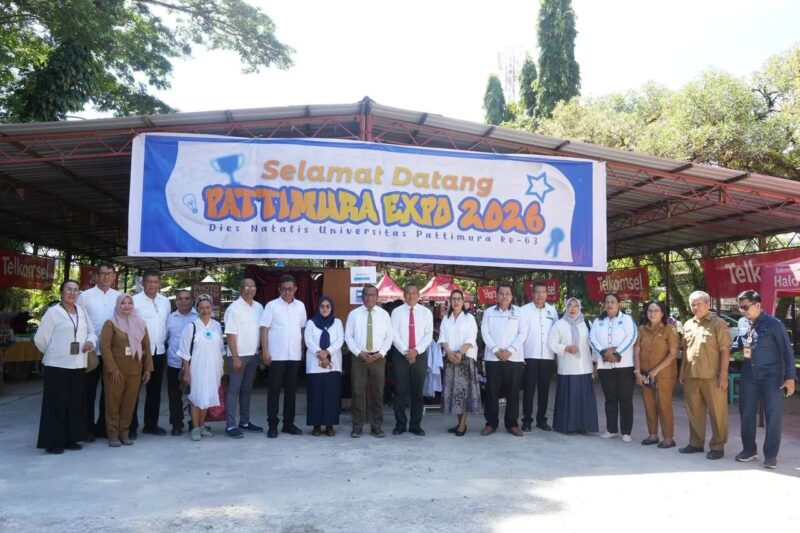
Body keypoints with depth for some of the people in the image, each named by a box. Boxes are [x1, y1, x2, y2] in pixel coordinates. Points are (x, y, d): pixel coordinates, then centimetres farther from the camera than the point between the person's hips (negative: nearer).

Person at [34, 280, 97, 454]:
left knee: (76, 403, 10)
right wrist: (54, 353, 6)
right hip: (57, 365, -5)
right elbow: (40, 339, -4)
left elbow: (91, 331, 16)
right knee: (57, 404, -1)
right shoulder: (53, 312, -6)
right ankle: (52, 442, 8)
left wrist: (91, 341, -5)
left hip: (78, 365, 5)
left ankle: (70, 438, 21)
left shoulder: (81, 311, 10)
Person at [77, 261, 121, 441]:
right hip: (91, 351, -2)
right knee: (89, 391, 9)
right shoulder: (85, 296, -3)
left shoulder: (119, 297, 4)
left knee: (108, 390, 12)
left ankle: (103, 426, 25)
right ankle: (88, 427, 20)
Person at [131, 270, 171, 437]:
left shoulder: (165, 301, 8)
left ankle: (151, 424, 26)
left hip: (159, 351, 5)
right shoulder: (135, 300, -9)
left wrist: (164, 341, 9)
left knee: (155, 390, 14)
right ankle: (131, 426, 13)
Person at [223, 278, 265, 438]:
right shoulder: (234, 308, -9)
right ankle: (230, 425, 3)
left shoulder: (259, 307, 8)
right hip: (239, 355, -6)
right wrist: (235, 357, -17)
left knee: (247, 389, 13)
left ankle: (245, 421, 22)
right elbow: (230, 334, -13)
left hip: (253, 354, 6)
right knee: (234, 390, -1)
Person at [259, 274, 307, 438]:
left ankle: (288, 423, 19)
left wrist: (302, 349, 8)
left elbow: (302, 328, 13)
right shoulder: (271, 305, -3)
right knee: (274, 390, 1)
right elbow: (264, 329, -5)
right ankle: (272, 425, 9)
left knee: (291, 390, 10)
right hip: (276, 355, -4)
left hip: (294, 355, 4)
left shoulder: (300, 306, 8)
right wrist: (265, 351, -11)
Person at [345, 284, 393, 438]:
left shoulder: (384, 314, 6)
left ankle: (377, 427, 14)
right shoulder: (354, 314, 4)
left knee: (377, 393, 5)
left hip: (378, 358, 1)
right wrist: (359, 353, -9)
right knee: (358, 392, 0)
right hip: (359, 357, -1)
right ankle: (357, 427, 9)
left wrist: (381, 353, -9)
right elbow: (348, 336, 2)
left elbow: (389, 337, 4)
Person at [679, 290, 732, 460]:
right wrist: (682, 371, 13)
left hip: (712, 377, -6)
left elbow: (725, 350, -9)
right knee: (694, 412, 13)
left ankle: (717, 447, 13)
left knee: (717, 413, 3)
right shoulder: (688, 324, 12)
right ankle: (696, 443, 25)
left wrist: (723, 375, -13)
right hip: (691, 376, 6)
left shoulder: (718, 323, -5)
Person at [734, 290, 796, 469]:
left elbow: (787, 351, -9)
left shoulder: (774, 324, -8)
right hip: (748, 376, 5)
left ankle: (771, 455, 11)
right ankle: (749, 449, 22)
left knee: (773, 416, 1)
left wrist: (790, 377, -13)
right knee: (746, 413, 9)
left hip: (771, 377, -5)